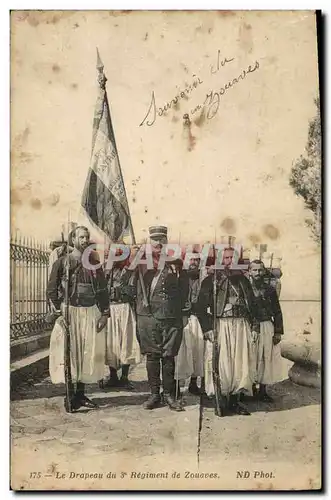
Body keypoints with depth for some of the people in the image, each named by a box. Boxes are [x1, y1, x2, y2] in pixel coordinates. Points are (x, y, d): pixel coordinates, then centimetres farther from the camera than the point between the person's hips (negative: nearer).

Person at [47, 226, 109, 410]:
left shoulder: (95, 263, 11)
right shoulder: (62, 262, 1)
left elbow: (103, 291, 11)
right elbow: (52, 290, -2)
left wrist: (104, 314, 2)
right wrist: (59, 312, -11)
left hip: (92, 313, 3)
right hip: (69, 312, -3)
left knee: (89, 353, 5)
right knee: (69, 352, -2)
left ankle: (81, 393, 18)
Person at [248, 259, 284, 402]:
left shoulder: (270, 289, 5)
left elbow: (277, 312, 7)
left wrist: (278, 331, 2)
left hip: (268, 328, 3)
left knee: (267, 358, 7)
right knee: (251, 359, 4)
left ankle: (263, 390, 19)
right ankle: (252, 389, 17)